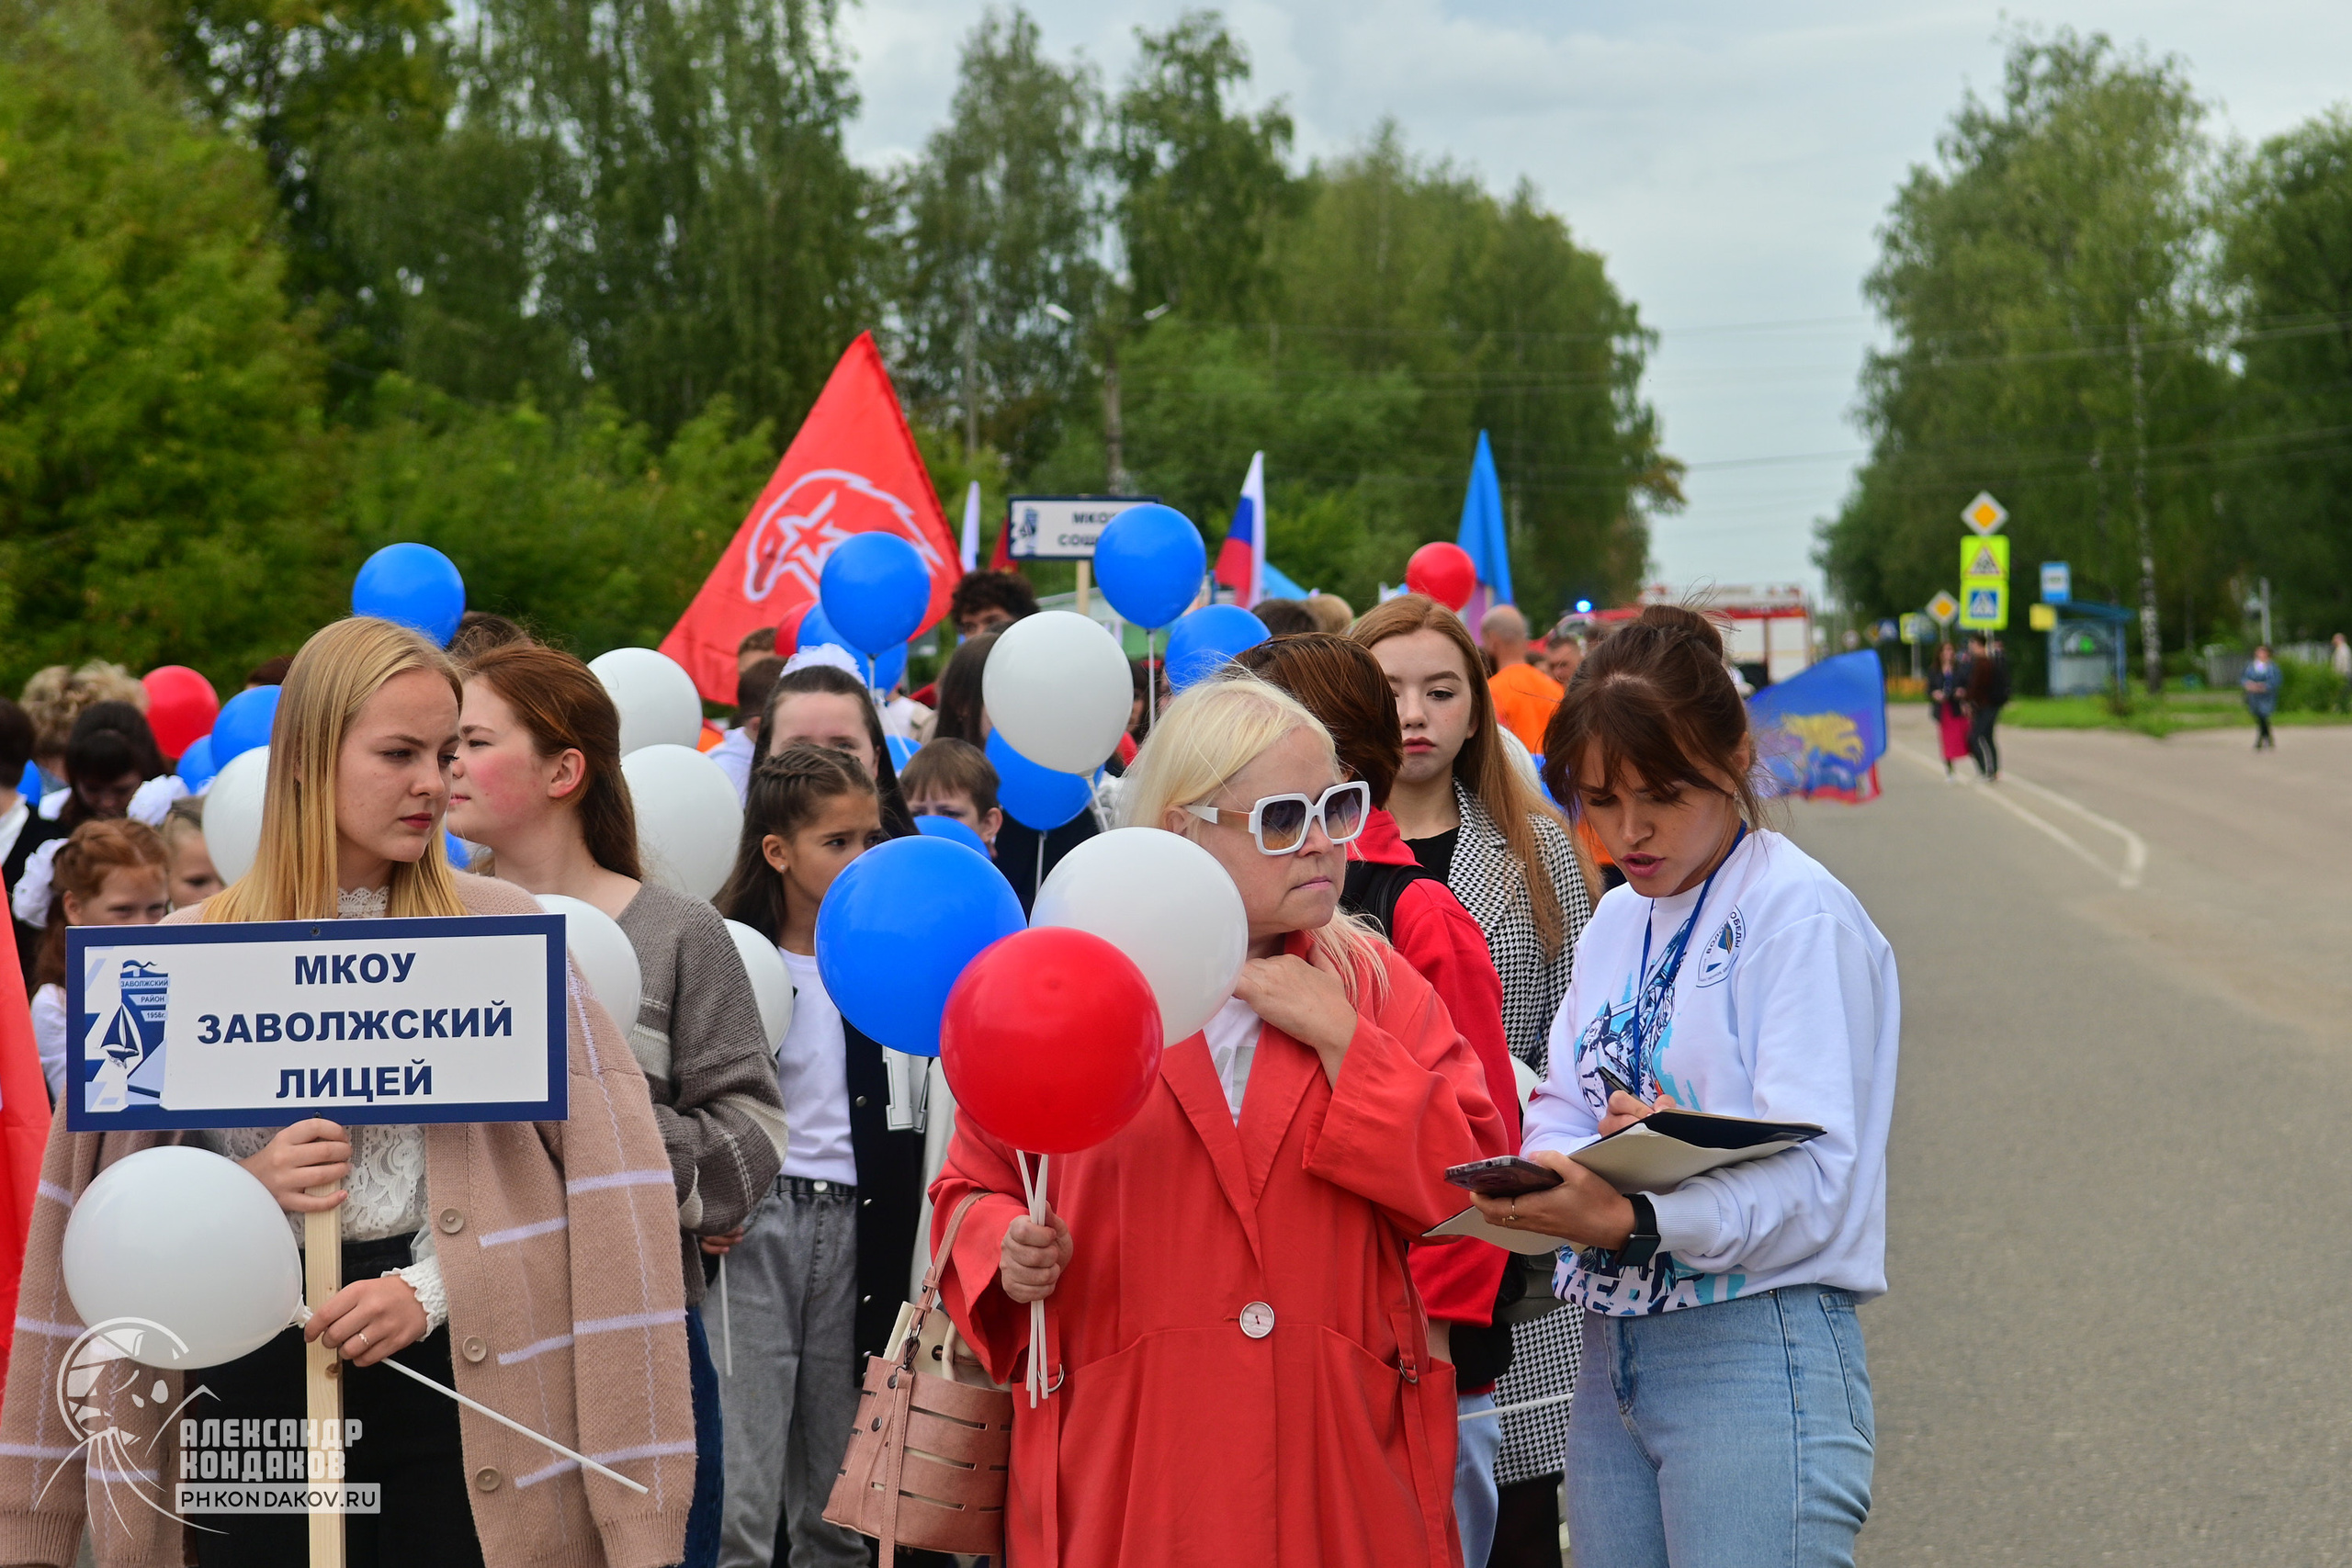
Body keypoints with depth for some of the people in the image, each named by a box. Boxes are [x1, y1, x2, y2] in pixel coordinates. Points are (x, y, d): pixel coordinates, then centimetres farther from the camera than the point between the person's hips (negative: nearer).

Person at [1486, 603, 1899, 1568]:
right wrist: (1556, 1178, -11)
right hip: (1611, 1360, 7)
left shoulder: (1802, 915, -9)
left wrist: (1633, 1221, -33)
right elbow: (1562, 1105, 14)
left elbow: (1810, 1169, -18)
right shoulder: (1616, 924, 15)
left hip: (1754, 1353, -7)